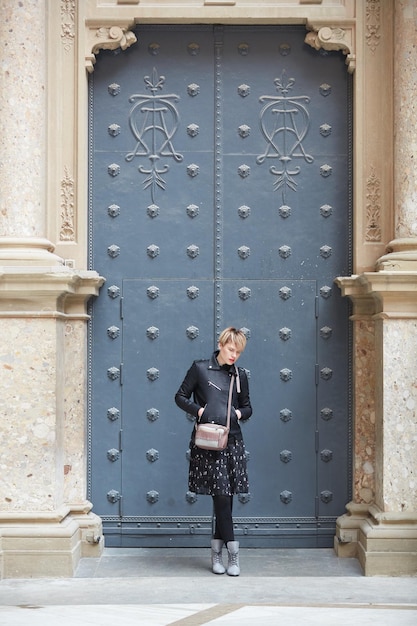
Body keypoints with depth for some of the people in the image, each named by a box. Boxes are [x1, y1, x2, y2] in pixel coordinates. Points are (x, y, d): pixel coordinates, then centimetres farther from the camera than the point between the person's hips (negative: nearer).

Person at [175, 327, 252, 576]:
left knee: (225, 497, 3)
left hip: (232, 440, 4)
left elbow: (248, 408, 20)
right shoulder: (200, 368, 2)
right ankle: (233, 554, -4)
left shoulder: (240, 375, 12)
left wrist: (240, 413, -1)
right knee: (222, 495, -9)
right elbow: (181, 397, 6)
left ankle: (217, 552, 14)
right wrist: (199, 410, -9)